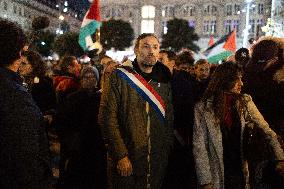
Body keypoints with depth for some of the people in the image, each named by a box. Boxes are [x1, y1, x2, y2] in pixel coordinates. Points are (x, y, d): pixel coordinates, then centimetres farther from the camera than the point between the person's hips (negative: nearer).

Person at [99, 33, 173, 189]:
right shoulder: (119, 77, -6)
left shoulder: (163, 82, 8)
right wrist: (121, 155, -16)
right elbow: (107, 118, -12)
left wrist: (166, 152, 3)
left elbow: (169, 121, 11)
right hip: (127, 163, -4)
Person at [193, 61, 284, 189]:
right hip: (217, 175, -2)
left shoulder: (245, 102, -2)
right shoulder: (203, 108, -11)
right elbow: (199, 146, -10)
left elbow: (266, 130, -3)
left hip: (241, 172, 3)